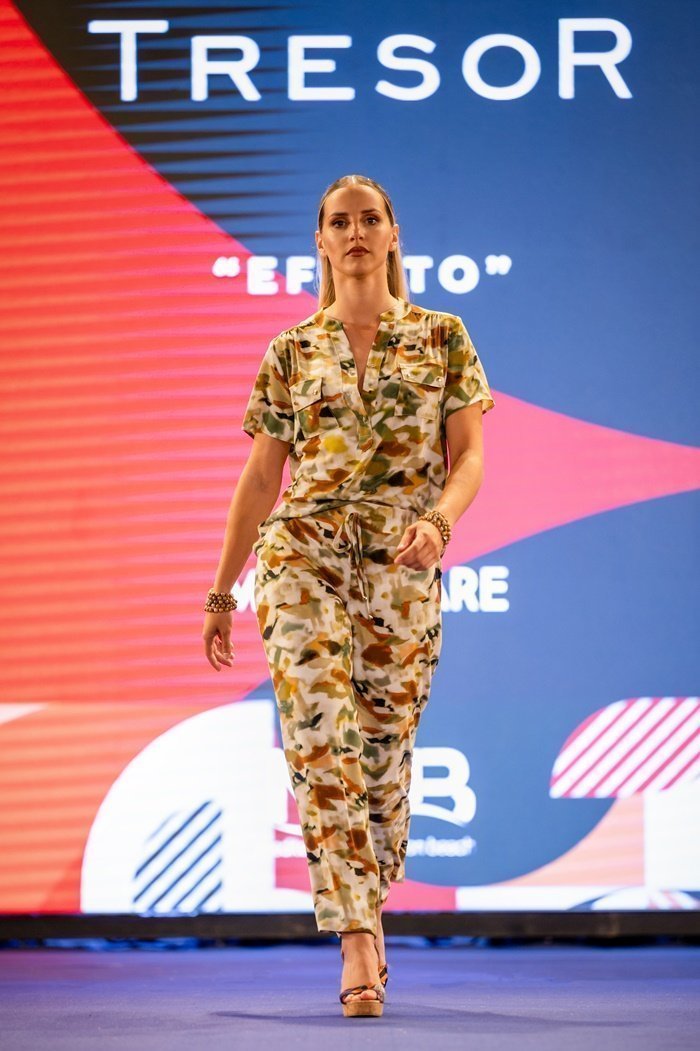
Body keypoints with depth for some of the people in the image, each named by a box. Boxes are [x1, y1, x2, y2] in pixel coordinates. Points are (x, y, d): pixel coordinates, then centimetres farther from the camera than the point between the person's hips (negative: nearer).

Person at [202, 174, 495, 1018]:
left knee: (384, 752, 4)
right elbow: (259, 480, 13)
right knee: (323, 743, -15)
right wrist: (220, 593, 11)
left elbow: (469, 456, 2)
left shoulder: (443, 339, 8)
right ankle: (360, 947, -22)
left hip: (402, 570, 0)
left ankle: (362, 920, 24)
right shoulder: (291, 353, 10)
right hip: (301, 558, 0)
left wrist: (438, 520, -19)